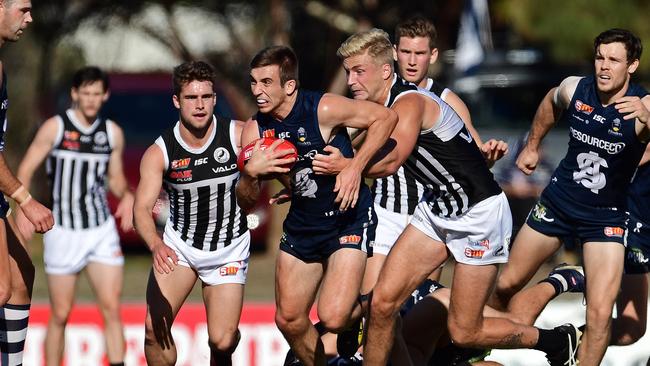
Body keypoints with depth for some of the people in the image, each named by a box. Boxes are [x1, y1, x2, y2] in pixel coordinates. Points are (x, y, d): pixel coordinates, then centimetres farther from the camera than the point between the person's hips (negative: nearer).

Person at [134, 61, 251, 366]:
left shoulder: (238, 135, -14)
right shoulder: (159, 152, -14)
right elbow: (142, 208, -21)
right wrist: (156, 245, -43)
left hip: (229, 249, -1)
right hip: (178, 245, 1)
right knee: (155, 328, -14)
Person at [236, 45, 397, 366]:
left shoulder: (323, 109, -20)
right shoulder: (255, 130, -4)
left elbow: (385, 117, -12)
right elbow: (246, 201, 2)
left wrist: (355, 168, -21)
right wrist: (251, 173, -21)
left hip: (348, 221, -6)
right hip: (301, 227, 6)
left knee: (333, 318, -20)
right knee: (288, 320, 7)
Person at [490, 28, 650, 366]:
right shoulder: (574, 89, -11)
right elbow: (550, 104, 14)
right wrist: (532, 145, 21)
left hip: (606, 216, -4)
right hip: (558, 201, 4)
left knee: (600, 313, -16)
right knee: (506, 285, 15)